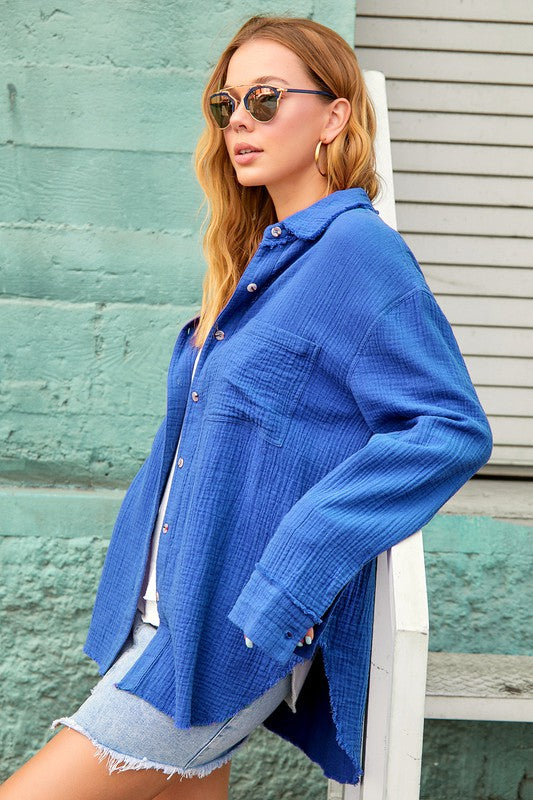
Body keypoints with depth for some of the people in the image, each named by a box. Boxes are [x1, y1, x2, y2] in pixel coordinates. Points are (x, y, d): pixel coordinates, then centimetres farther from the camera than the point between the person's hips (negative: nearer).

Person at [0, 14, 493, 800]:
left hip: (231, 638, -8)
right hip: (169, 613, 8)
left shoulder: (354, 247, -13)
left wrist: (293, 565, -21)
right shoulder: (263, 255, 13)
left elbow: (453, 430, -19)